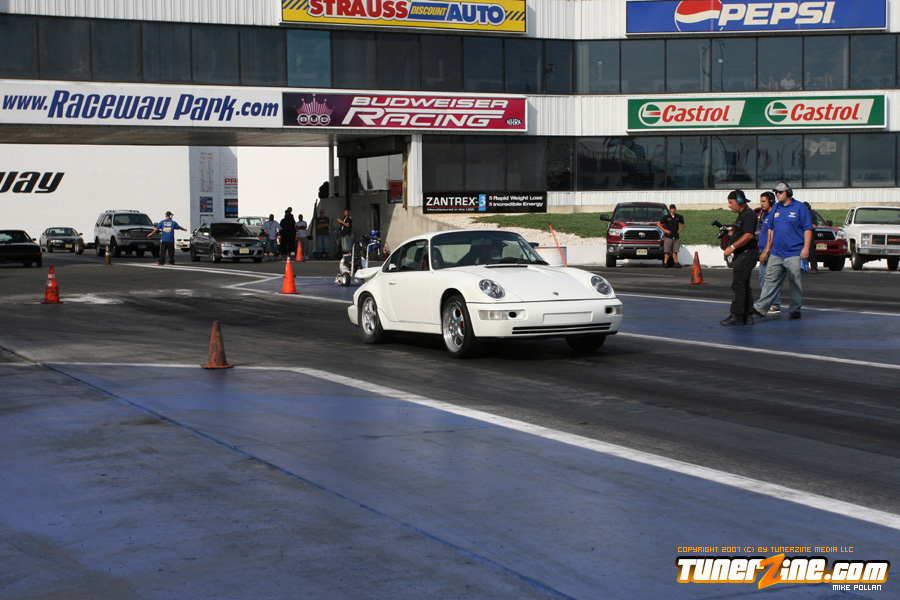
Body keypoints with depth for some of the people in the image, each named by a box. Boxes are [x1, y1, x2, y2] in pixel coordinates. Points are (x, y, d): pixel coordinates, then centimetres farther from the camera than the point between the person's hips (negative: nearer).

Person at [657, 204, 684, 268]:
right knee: (667, 252, -5)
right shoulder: (666, 217, 0)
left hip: (676, 237, 3)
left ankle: (676, 263, 5)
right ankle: (665, 263, -1)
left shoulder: (678, 217, 11)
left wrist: (680, 229, 11)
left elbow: (683, 224, 29)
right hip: (668, 237, -3)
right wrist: (664, 230, -7)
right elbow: (658, 224, 1)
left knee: (675, 251, 3)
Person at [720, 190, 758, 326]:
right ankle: (747, 317, 14)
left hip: (745, 255, -11)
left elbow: (749, 235, -22)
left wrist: (732, 247, -21)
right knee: (744, 286, 11)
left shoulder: (748, 214, -13)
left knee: (738, 285, -10)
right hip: (741, 255, 11)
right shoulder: (742, 215, 20)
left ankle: (736, 316, -10)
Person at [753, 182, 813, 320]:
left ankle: (795, 309, 11)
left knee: (796, 283, 2)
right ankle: (760, 307, -1)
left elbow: (808, 229, -6)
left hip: (794, 254, -5)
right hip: (776, 253, 5)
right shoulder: (776, 208, 14)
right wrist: (768, 247, 19)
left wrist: (806, 247, -14)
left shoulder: (799, 207, -3)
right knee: (771, 281, 2)